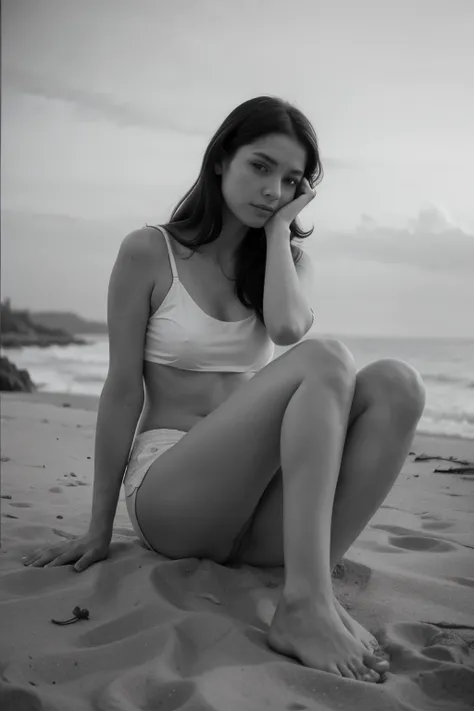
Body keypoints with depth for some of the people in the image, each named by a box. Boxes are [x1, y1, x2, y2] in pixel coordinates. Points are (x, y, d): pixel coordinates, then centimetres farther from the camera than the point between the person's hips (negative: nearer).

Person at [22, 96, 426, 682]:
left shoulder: (290, 259, 15)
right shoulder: (149, 252, 2)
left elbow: (287, 327, -10)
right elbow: (122, 391, -2)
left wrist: (279, 227, 0)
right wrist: (98, 529, -2)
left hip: (255, 504, 5)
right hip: (168, 493, -4)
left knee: (394, 382, -20)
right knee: (326, 360, -28)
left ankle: (311, 587, -29)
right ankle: (304, 606, -35)